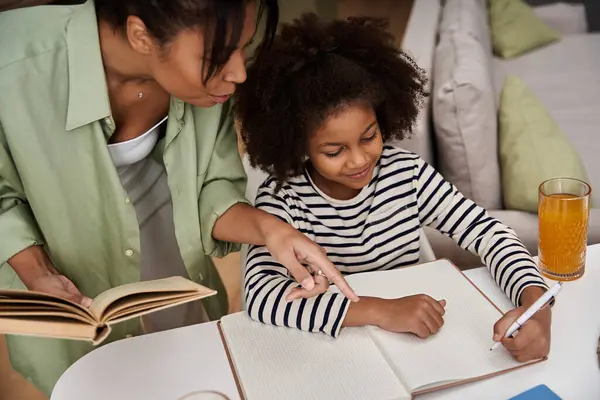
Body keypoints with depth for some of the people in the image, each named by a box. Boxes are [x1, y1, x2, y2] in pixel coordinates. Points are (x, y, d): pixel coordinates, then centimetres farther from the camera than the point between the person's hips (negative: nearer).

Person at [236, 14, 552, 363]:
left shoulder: (406, 173, -6)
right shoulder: (281, 198, -14)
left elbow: (487, 232, -6)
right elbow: (261, 295, -27)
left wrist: (535, 303, -24)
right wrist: (380, 310, -35)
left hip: (414, 342, 2)